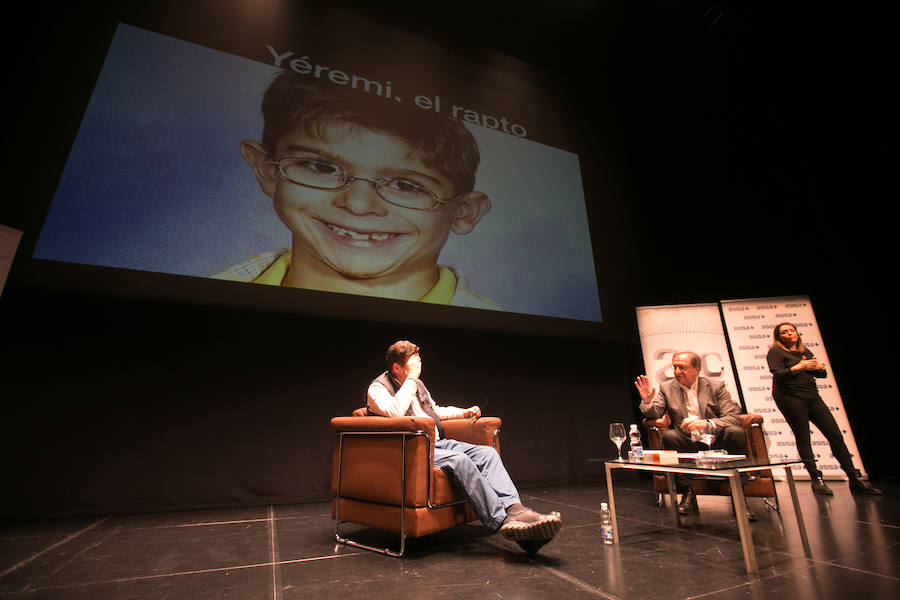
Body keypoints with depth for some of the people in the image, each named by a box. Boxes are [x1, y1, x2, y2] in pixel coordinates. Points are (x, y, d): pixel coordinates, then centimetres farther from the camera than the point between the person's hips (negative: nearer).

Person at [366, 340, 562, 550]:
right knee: (459, 460, -33)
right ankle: (501, 520, -34)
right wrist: (411, 378, -17)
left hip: (437, 443, 8)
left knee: (487, 452, -15)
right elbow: (395, 413, -27)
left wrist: (465, 412, 18)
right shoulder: (377, 388, -5)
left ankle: (514, 509, -31)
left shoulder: (417, 384, 18)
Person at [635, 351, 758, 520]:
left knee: (736, 432, -28)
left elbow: (733, 418, -6)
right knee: (669, 435, -30)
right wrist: (647, 401, -21)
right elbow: (655, 414, 2)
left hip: (715, 443, 0)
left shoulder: (716, 386, 5)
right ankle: (688, 494, -17)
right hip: (689, 446, 0)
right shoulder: (667, 388, 8)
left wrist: (705, 424, -26)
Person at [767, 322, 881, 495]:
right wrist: (800, 367, -23)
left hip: (812, 396, 6)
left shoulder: (805, 351, 19)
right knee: (803, 438, -5)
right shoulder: (775, 352, 0)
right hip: (789, 396, -6)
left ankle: (855, 480, 11)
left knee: (835, 434, 3)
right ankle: (816, 479, 1)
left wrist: (819, 367, -3)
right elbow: (778, 374, -14)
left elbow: (822, 374, 18)